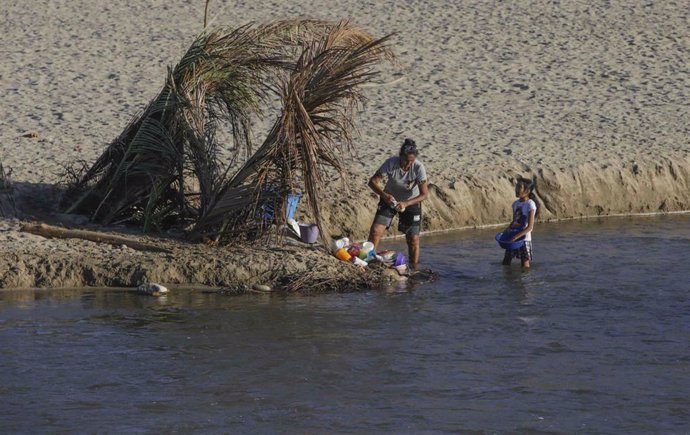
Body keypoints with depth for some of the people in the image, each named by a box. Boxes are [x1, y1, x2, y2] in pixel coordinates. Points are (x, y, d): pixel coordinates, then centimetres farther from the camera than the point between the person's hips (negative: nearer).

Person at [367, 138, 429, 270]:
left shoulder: (418, 167, -28)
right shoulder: (391, 163, -27)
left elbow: (424, 194, -26)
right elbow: (373, 181, -23)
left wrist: (406, 204, -39)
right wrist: (384, 195, -40)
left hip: (411, 202, 0)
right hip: (389, 199, 0)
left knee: (413, 239, -2)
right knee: (376, 230, -14)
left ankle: (414, 270, 13)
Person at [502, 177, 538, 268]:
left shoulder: (530, 204, -14)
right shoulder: (516, 203, 9)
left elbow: (530, 227, -18)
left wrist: (516, 236, -24)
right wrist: (506, 230, -3)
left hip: (524, 238, -7)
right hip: (513, 238, 7)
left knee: (525, 266, -3)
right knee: (506, 262, 8)